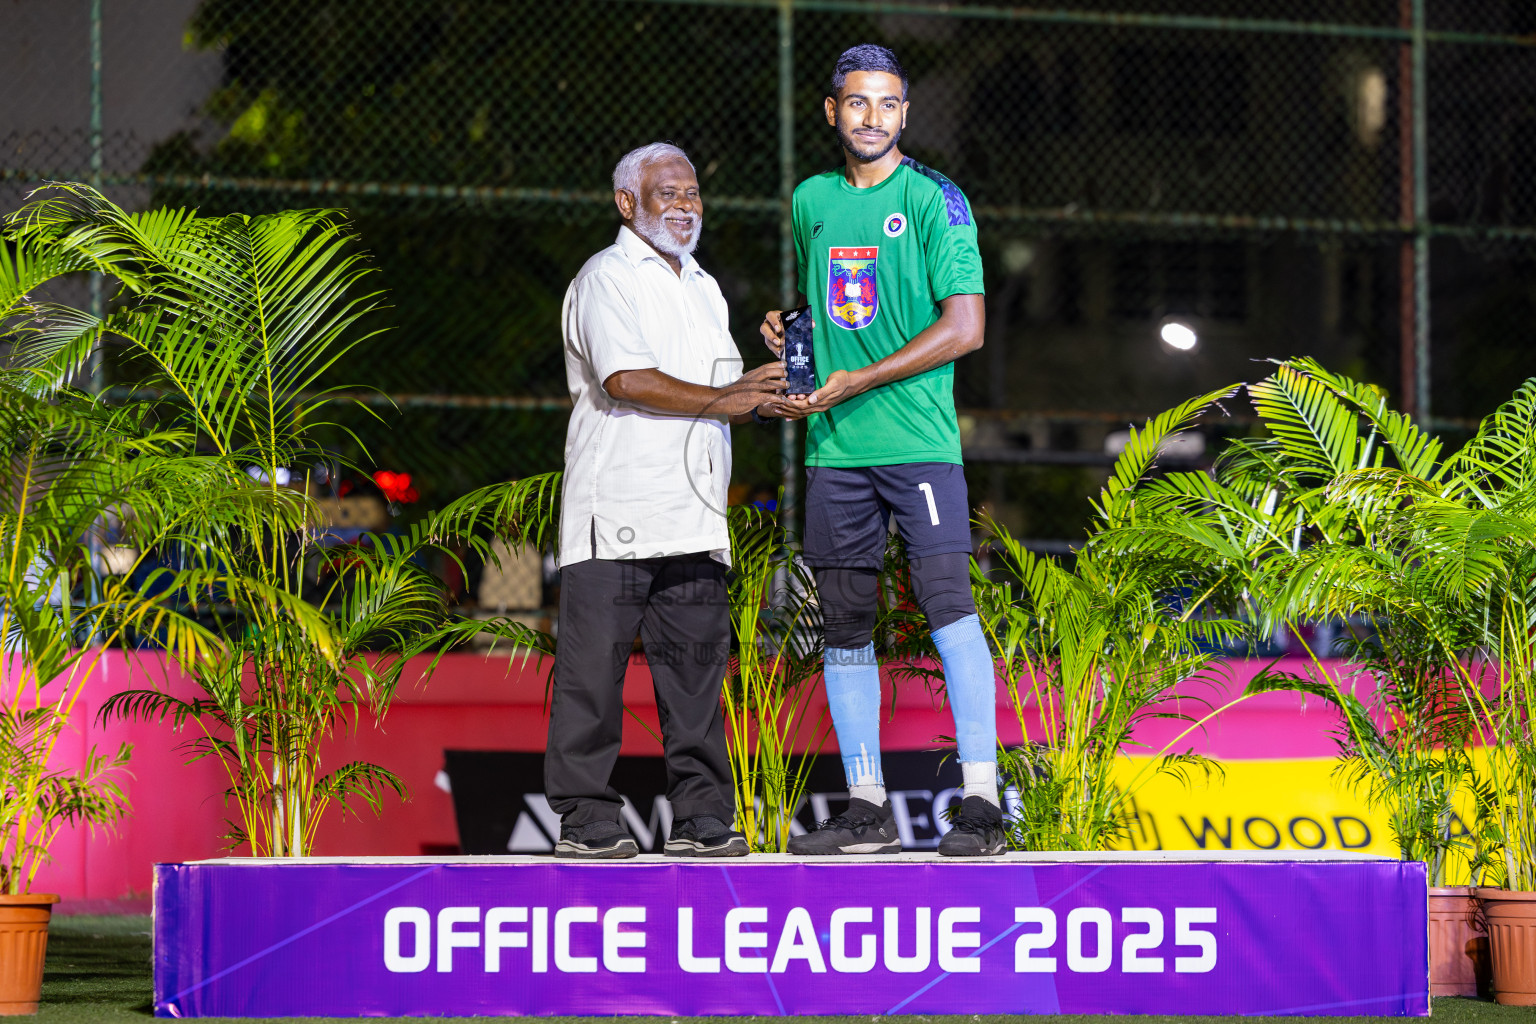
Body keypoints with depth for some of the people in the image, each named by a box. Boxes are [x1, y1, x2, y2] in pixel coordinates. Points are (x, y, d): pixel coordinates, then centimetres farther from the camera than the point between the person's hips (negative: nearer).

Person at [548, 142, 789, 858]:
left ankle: (700, 816, 6)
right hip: (616, 513, -7)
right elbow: (627, 381, -15)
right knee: (594, 666, -5)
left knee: (696, 664, 3)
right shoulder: (606, 279, -2)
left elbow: (728, 393, 28)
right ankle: (585, 817, -2)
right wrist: (725, 401, -12)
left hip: (693, 516, 7)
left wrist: (765, 395, 6)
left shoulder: (703, 289, 24)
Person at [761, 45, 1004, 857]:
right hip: (834, 448, 6)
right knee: (844, 627, 6)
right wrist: (785, 328, 8)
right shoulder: (811, 201, 14)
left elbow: (964, 327, -11)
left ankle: (980, 803, -16)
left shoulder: (934, 201, -4)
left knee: (947, 602, -15)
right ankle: (865, 809, 13)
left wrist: (855, 383, -12)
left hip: (918, 443, -6)